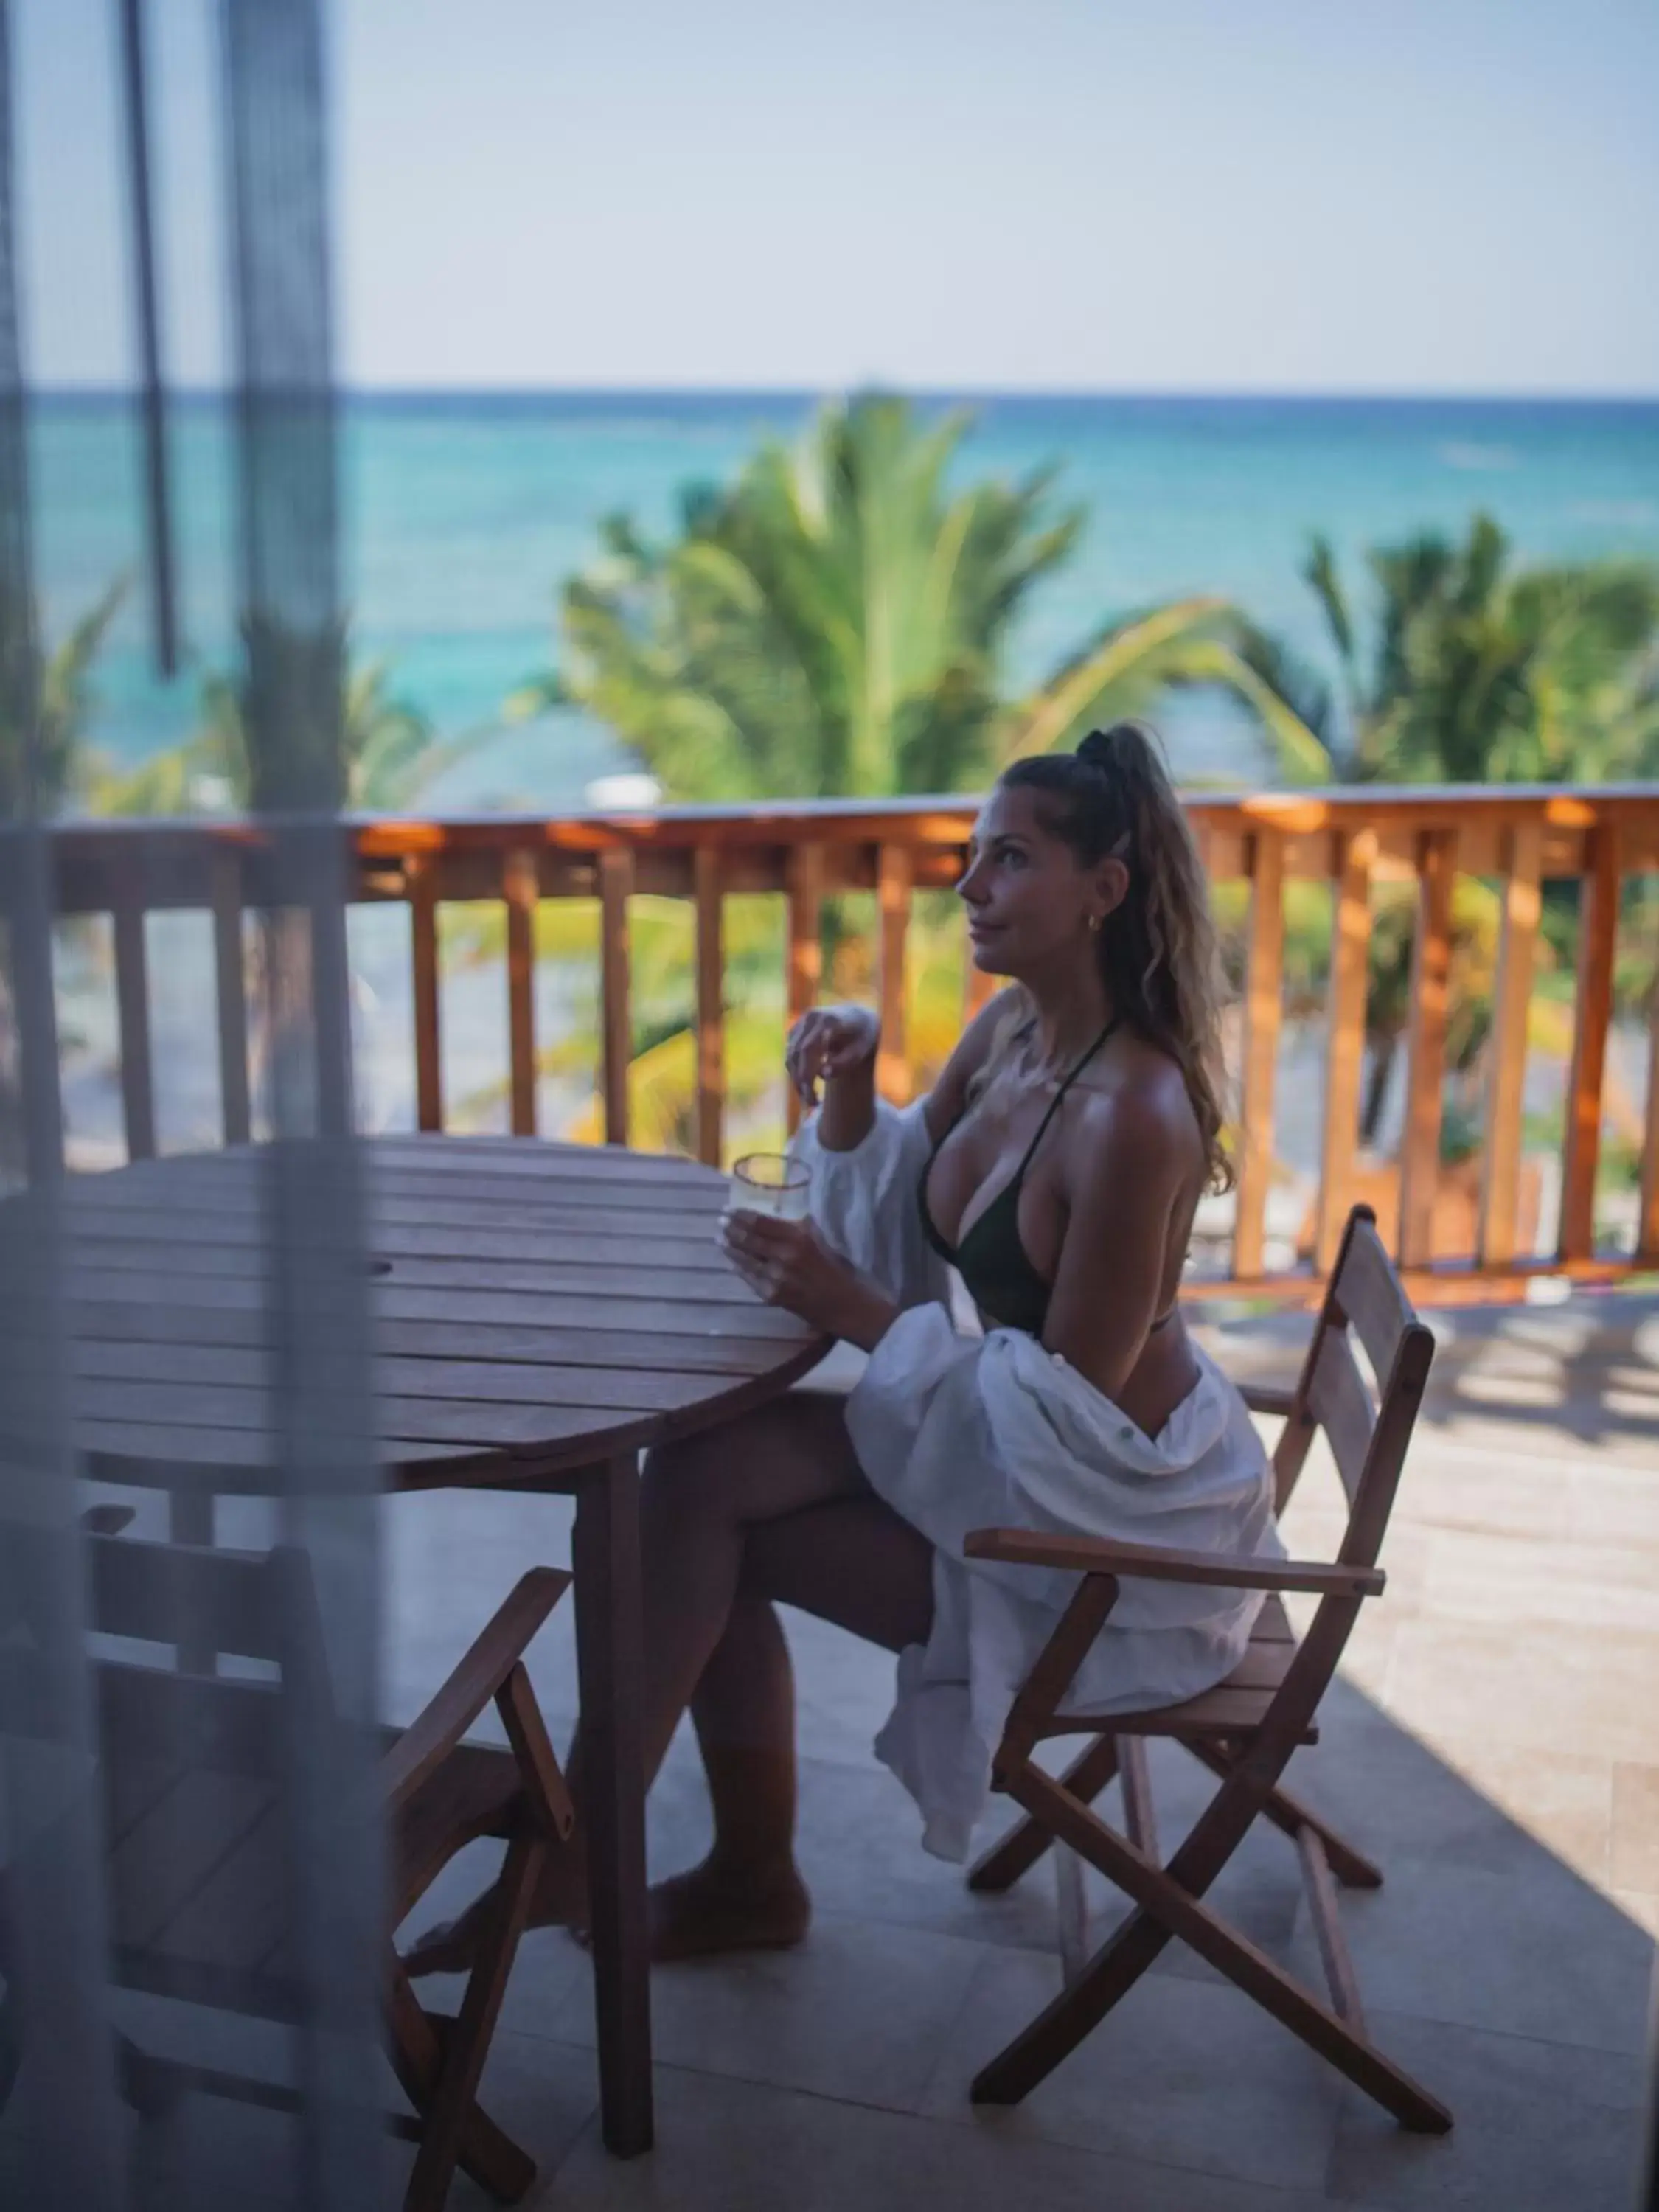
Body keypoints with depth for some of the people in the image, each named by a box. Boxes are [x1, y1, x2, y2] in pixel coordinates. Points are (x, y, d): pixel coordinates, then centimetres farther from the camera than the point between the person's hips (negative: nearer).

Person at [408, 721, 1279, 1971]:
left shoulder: (1131, 1113, -27)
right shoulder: (1010, 1029, 0)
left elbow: (1074, 1401, -24)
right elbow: (896, 1233, 9)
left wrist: (858, 1313, -22)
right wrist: (848, 1103, -9)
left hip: (1120, 1507, -8)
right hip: (1023, 1439, 8)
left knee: (701, 1490, -11)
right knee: (702, 1471, -3)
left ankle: (570, 1858, 9)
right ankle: (751, 1877, 11)